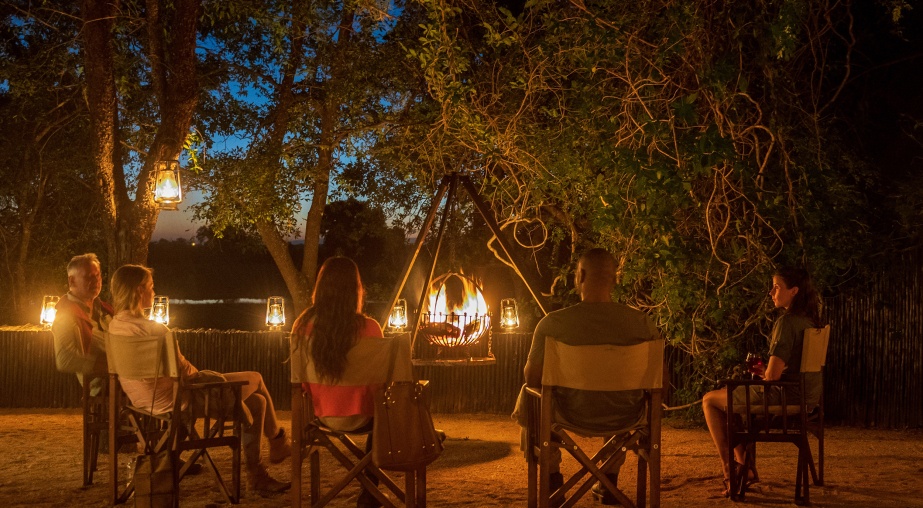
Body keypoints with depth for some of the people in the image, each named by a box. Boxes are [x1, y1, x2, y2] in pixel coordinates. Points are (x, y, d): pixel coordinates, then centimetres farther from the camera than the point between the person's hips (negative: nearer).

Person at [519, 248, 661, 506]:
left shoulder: (552, 324, -20)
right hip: (624, 418, 2)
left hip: (571, 415, -1)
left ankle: (553, 480, 40)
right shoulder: (642, 323, -16)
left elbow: (532, 378, -10)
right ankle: (609, 482, 44)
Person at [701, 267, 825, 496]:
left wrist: (763, 373, -1)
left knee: (710, 400, 8)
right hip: (806, 397, 9)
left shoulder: (786, 322, -20)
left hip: (783, 396, -9)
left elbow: (773, 375, -23)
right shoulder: (811, 321, 7)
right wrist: (765, 370, 11)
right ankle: (745, 468, 28)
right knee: (730, 400, 29)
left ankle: (729, 470, 10)